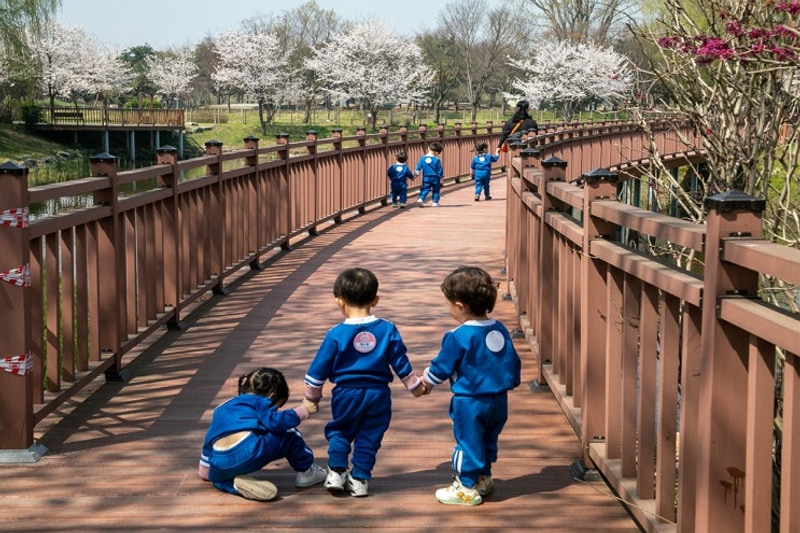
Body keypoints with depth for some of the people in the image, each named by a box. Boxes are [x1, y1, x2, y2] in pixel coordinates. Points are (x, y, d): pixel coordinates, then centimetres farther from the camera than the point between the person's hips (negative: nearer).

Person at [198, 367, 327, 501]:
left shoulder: (221, 409, 37)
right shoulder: (260, 402, 16)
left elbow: (208, 442, 41)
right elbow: (274, 422, -3)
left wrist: (205, 470, 50)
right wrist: (303, 410, 6)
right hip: (251, 453, -4)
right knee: (289, 434, 18)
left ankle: (236, 484, 7)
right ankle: (306, 471, 30)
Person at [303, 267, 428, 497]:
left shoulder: (336, 334, -10)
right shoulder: (388, 330, -4)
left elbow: (319, 368, -3)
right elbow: (400, 362, 2)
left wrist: (312, 395, 10)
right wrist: (415, 386, 15)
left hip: (346, 394, -1)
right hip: (378, 395, 1)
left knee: (339, 432, 18)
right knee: (369, 438, 12)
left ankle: (337, 471, 6)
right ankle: (360, 479, 11)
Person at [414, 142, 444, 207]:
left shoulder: (422, 158, -3)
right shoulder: (437, 160, -12)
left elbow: (418, 167, 0)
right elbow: (440, 170, -6)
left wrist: (416, 174, 10)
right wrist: (441, 178, 3)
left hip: (426, 178, 2)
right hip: (435, 178, -2)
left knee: (425, 189, 8)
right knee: (436, 190, 12)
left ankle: (421, 199, -14)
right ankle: (435, 202, 12)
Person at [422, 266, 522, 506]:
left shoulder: (458, 337, -19)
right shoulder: (500, 329, 2)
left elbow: (442, 367, -8)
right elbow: (514, 362, 11)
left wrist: (426, 380, 11)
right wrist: (510, 382, 26)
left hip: (470, 403, -7)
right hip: (499, 400, 7)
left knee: (467, 443, 5)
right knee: (488, 441, 22)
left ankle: (467, 489, 13)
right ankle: (483, 479, 35)